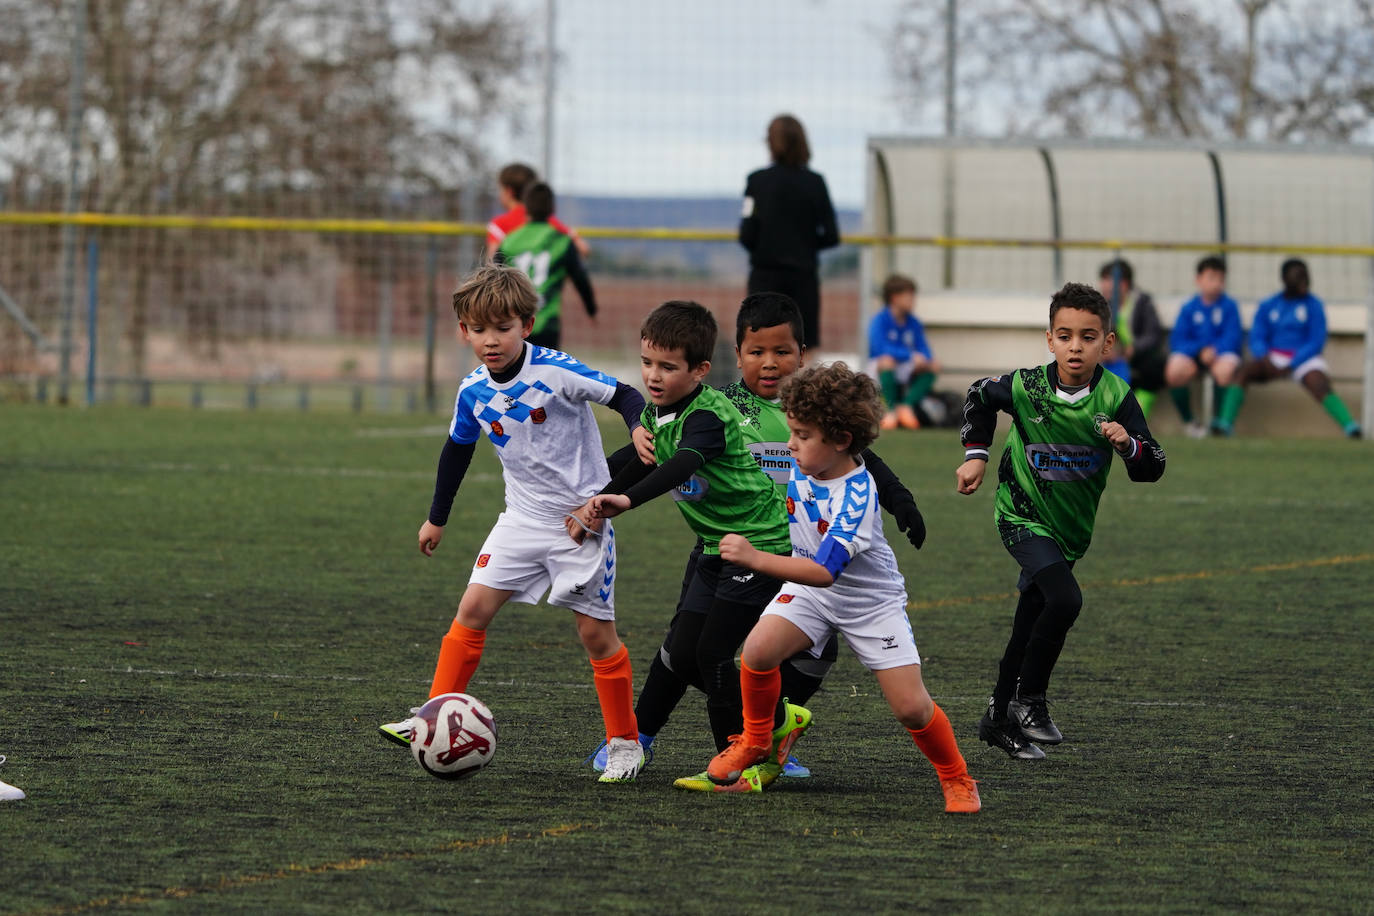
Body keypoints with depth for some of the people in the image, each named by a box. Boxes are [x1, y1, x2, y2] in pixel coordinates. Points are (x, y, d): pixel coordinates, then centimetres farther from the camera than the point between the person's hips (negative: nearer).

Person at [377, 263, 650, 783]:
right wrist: (437, 519, 25)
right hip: (523, 519, 5)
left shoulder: (555, 372, -17)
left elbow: (624, 396, -15)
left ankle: (625, 742, 11)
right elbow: (457, 449, 17)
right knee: (473, 608, -5)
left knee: (595, 631, -2)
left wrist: (640, 430, -37)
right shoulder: (473, 392, 0)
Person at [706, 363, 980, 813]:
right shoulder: (801, 465, -11)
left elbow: (824, 570, -42)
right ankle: (755, 741, 2)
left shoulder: (857, 495, -33)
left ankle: (957, 781, 17)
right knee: (757, 650, -22)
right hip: (808, 589, 5)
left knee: (911, 707, -9)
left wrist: (755, 559, -50)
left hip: (870, 601, -5)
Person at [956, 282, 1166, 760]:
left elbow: (1153, 468, -15)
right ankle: (1029, 701, -12)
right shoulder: (1027, 387, -17)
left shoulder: (1116, 397, -15)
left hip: (1071, 528, 3)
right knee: (1065, 599, -26)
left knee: (1029, 631, 13)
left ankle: (999, 718, 30)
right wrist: (975, 455, 5)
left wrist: (1128, 443, -35)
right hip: (1023, 517, -3)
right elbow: (979, 397, 6)